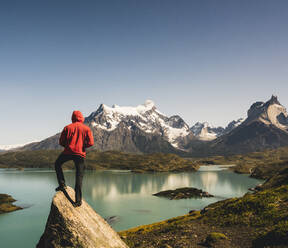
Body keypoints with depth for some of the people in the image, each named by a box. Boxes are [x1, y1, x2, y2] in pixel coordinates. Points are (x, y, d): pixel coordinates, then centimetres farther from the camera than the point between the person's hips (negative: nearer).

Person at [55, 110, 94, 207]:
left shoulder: (67, 127, 3)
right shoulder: (86, 128, 1)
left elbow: (61, 142, 3)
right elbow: (91, 143, -6)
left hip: (68, 152, 0)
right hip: (80, 154, 0)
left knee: (57, 164, 28)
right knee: (79, 176, 2)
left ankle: (62, 184, 18)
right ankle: (78, 200, -1)